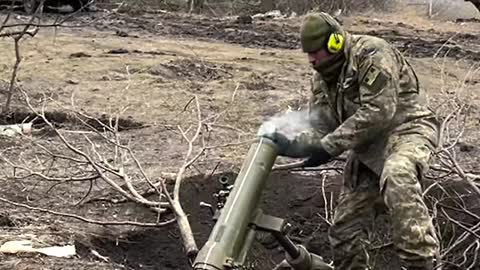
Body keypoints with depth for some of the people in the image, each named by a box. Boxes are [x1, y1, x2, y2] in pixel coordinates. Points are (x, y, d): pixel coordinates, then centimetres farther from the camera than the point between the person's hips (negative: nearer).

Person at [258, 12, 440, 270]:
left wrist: (329, 147, -23)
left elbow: (378, 112, -25)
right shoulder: (322, 79, 8)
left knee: (396, 180, -40)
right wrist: (290, 144, -16)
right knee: (346, 226, 5)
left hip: (406, 128, -8)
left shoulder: (371, 54, -17)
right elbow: (320, 129, 5)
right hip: (368, 144, 8)